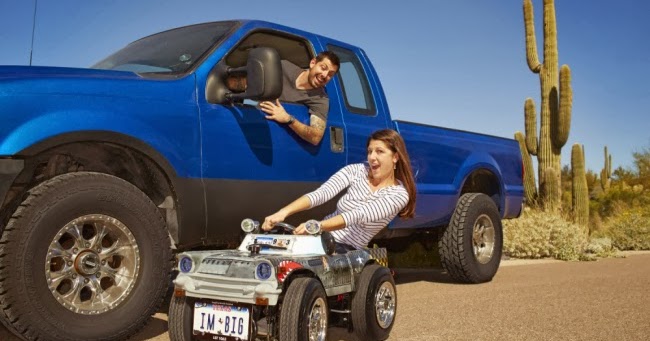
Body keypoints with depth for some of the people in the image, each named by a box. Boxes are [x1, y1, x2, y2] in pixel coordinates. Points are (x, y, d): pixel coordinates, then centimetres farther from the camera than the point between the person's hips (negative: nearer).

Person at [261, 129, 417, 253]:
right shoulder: (355, 170, -2)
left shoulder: (399, 194, -10)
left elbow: (359, 215, -26)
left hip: (349, 251, -3)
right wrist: (284, 212, -34)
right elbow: (319, 194, -17)